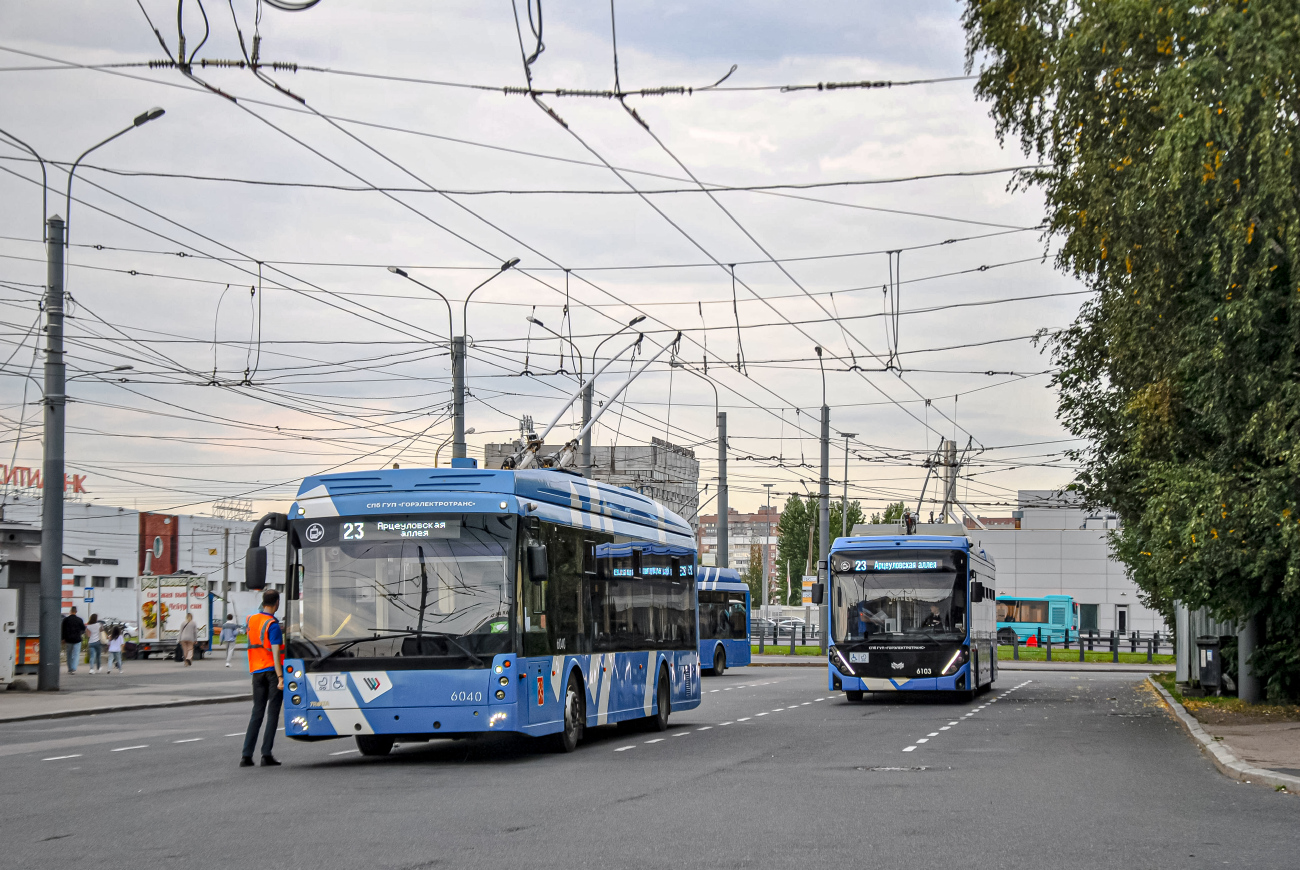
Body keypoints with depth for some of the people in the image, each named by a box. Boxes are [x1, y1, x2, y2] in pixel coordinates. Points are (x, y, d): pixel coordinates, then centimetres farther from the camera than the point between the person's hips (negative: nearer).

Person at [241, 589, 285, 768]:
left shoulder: (251, 620, 8)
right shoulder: (273, 624, -12)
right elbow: (275, 652, -18)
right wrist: (280, 677, -20)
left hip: (257, 671, 6)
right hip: (272, 671, -6)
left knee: (257, 713, 8)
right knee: (273, 713, 0)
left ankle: (246, 755, 1)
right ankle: (266, 755, -4)